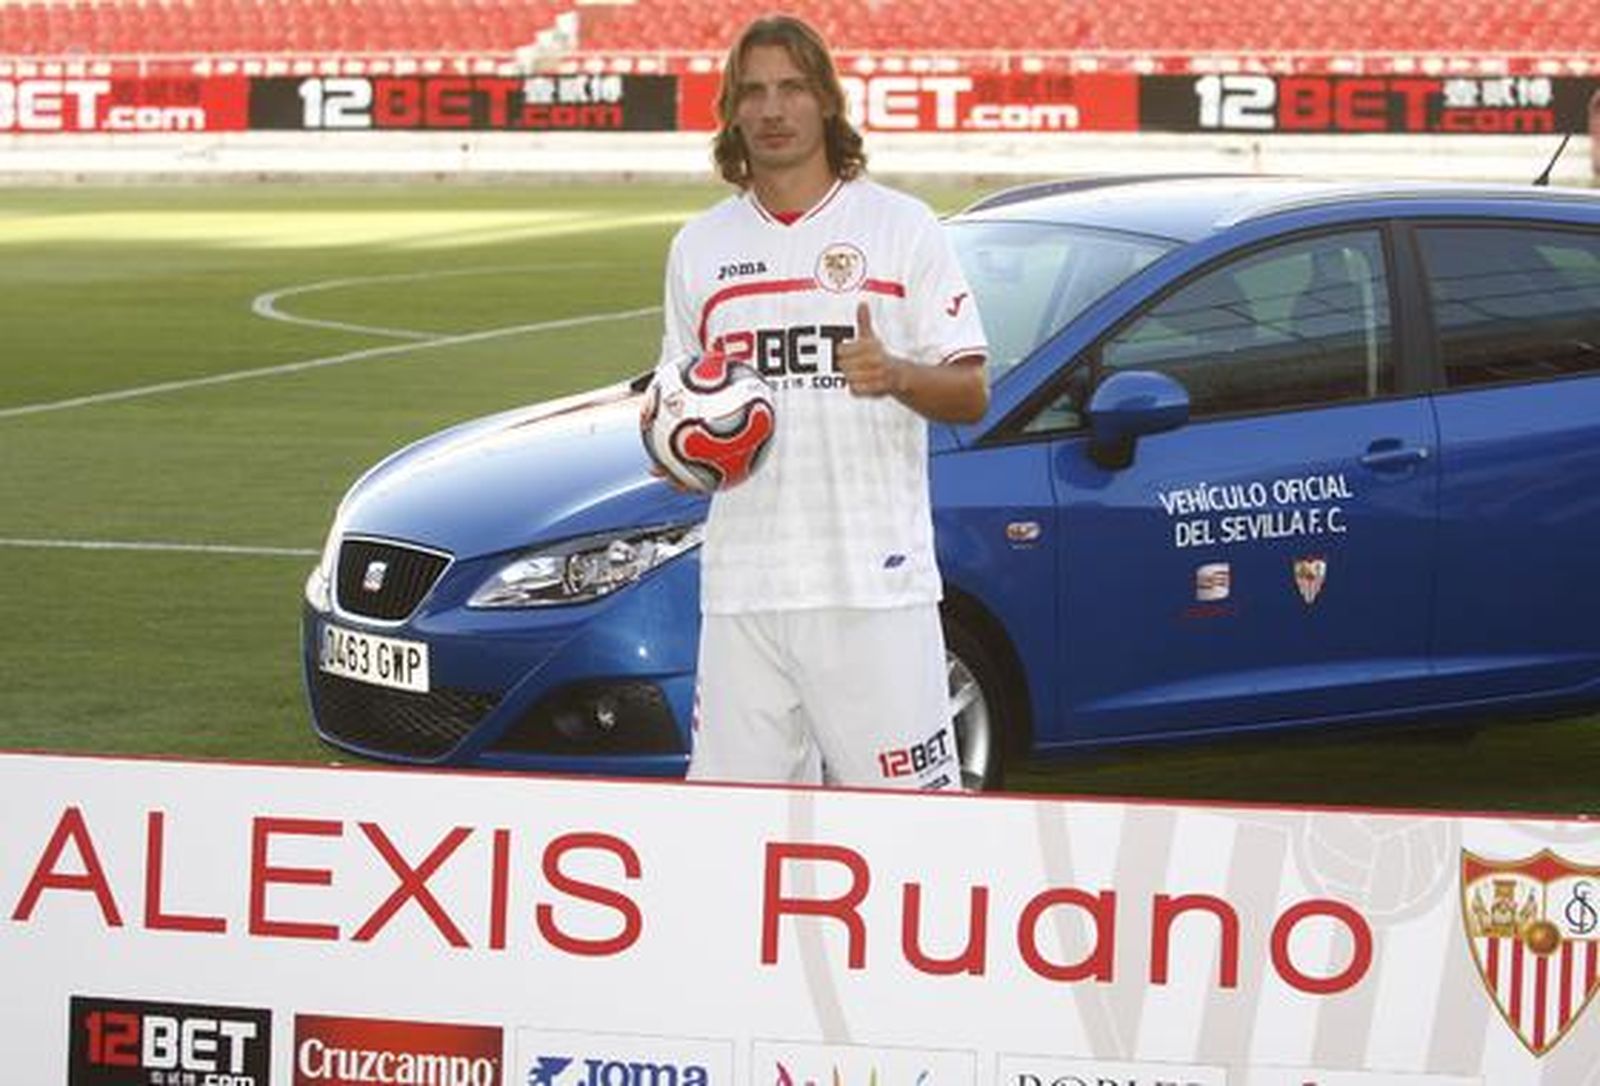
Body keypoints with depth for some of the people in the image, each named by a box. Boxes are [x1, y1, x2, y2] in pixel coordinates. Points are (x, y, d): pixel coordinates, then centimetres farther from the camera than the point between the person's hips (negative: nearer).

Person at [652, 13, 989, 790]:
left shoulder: (900, 226, 4)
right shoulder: (700, 245, 15)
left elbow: (971, 395, 1)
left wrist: (894, 375, -20)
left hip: (876, 579, -4)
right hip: (743, 580, 4)